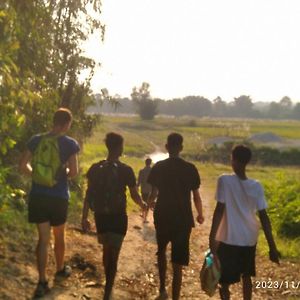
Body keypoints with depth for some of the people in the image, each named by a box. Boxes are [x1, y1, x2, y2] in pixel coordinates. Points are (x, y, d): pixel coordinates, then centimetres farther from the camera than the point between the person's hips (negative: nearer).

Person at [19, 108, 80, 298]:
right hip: (59, 196, -2)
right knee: (59, 235, 19)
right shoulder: (70, 144, -10)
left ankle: (42, 282, 3)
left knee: (43, 238, 7)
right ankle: (61, 269, 40)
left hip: (38, 195, 2)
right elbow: (74, 172, -12)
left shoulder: (37, 140, -1)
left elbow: (23, 165, 0)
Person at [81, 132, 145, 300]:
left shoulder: (95, 169, -2)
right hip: (118, 217, -4)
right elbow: (135, 196, -4)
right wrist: (144, 206, 16)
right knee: (113, 254, 1)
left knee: (107, 251, 23)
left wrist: (85, 217, 6)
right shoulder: (126, 170, -11)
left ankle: (109, 285, 42)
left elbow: (89, 194, -1)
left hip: (101, 216, 4)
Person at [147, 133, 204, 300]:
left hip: (162, 217, 1)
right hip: (183, 219, -1)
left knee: (162, 251, 25)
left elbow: (154, 193, -3)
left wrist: (150, 202, 21)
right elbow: (196, 196, -2)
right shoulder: (190, 169, -5)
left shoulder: (158, 167, -5)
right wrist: (200, 215, 15)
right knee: (178, 261, 3)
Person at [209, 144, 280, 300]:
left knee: (224, 281, 7)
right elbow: (264, 218, -5)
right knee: (246, 276, 23)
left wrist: (212, 237, -10)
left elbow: (219, 210, -16)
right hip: (249, 239, 4)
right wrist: (272, 247, -2)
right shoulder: (256, 186, -4)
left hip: (228, 239, -4)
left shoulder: (225, 180, -14)